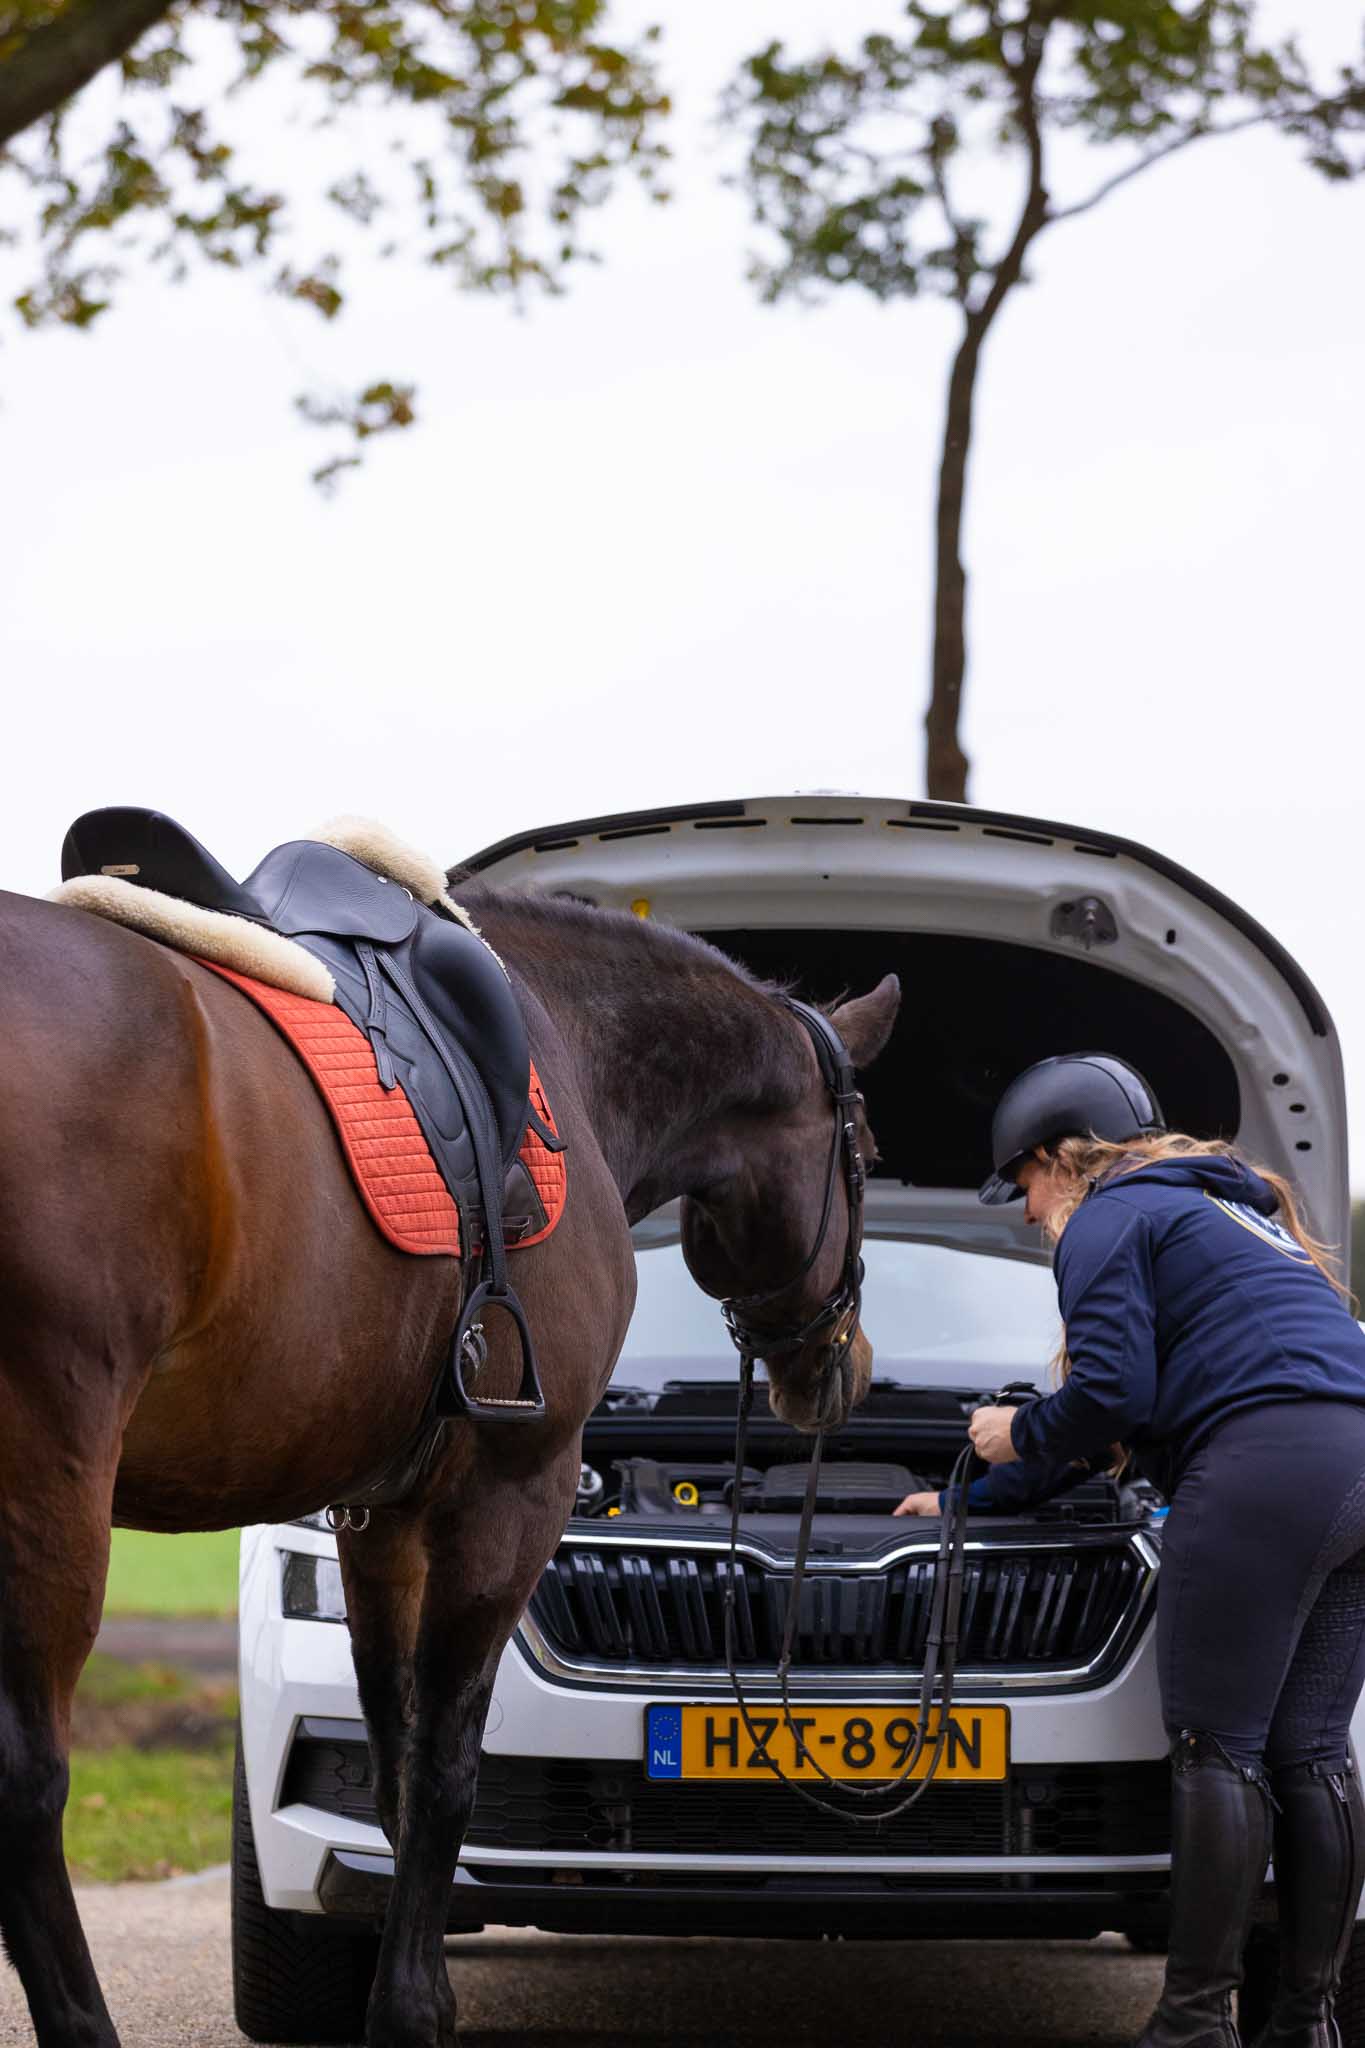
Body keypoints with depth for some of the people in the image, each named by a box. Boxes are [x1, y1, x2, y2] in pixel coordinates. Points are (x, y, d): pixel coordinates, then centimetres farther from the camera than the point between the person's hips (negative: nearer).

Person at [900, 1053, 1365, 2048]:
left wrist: (1017, 1437, 13)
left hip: (1265, 1463, -9)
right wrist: (979, 1498, 48)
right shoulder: (1228, 1211, 35)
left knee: (1219, 1749, -6)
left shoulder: (1110, 1220, 5)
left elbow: (1108, 1398, -8)